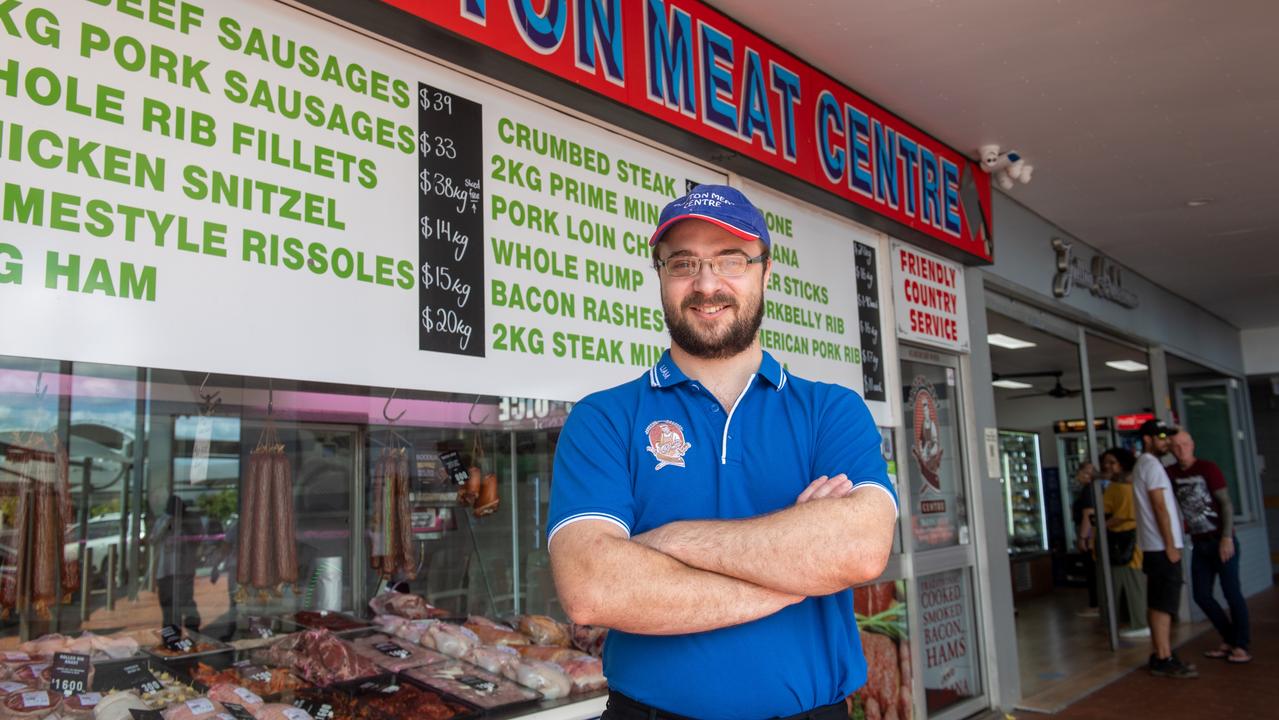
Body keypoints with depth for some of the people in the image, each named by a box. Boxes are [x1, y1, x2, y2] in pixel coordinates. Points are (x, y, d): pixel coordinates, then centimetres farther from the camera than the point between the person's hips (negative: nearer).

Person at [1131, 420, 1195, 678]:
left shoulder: (1143, 464, 20)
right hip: (1162, 546, -10)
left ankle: (1160, 656, 17)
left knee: (1157, 604, 12)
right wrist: (1171, 545, -17)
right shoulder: (1152, 464, -12)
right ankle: (1164, 660, -7)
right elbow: (1159, 507, -17)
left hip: (1154, 547, 10)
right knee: (1164, 605, -8)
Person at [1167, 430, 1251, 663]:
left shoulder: (1208, 468, -9)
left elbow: (1226, 503, -13)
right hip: (1199, 543, 6)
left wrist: (1227, 538, -19)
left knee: (1232, 593, -3)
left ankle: (1241, 646, 9)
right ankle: (1229, 640, 23)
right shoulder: (1171, 473, 4)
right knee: (1201, 595, 7)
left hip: (1221, 540, -6)